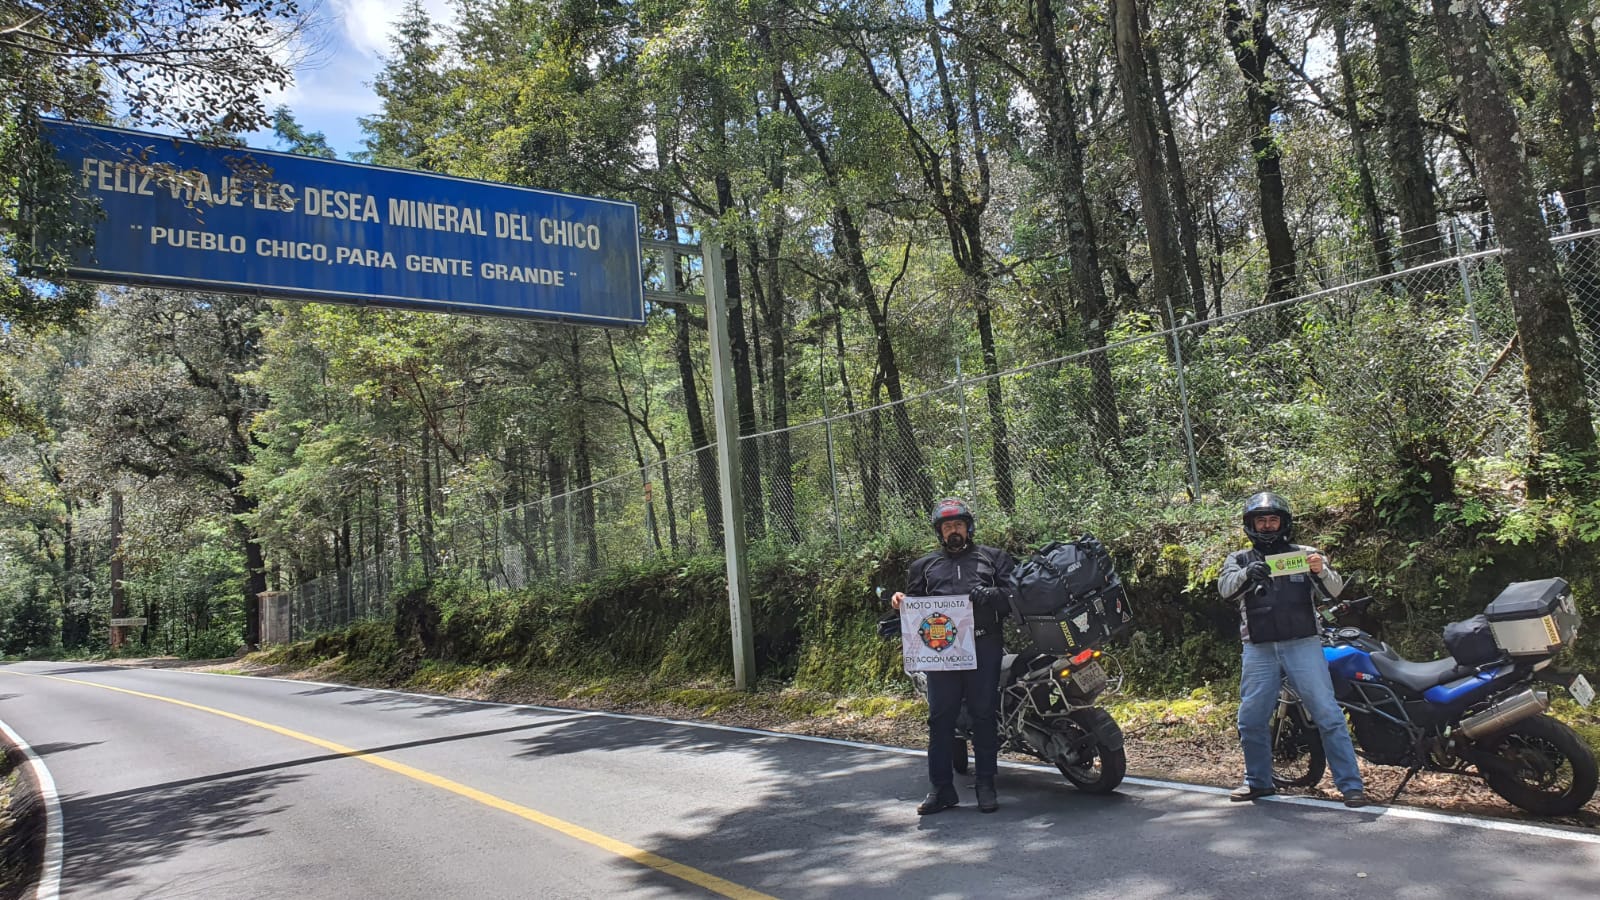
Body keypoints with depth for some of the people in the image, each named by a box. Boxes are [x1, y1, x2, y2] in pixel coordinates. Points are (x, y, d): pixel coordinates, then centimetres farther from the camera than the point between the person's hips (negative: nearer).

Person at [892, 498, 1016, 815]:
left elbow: (1015, 595, 5)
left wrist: (988, 595, -13)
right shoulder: (924, 566, 22)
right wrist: (900, 601, -3)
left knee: (984, 716, 2)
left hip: (984, 646, -1)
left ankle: (986, 786, 11)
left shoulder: (994, 558, 16)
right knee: (940, 718, 0)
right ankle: (942, 788, 6)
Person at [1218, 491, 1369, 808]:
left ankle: (1351, 784, 2)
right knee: (1251, 720, 6)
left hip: (1303, 645, -2)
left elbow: (1334, 589, -3)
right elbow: (1226, 587, -8)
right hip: (1259, 650, 2)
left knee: (1328, 715, -5)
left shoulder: (1304, 554, 9)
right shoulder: (1240, 560, 11)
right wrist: (1247, 574, -30)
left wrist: (1321, 571, -26)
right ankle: (1258, 781, 22)